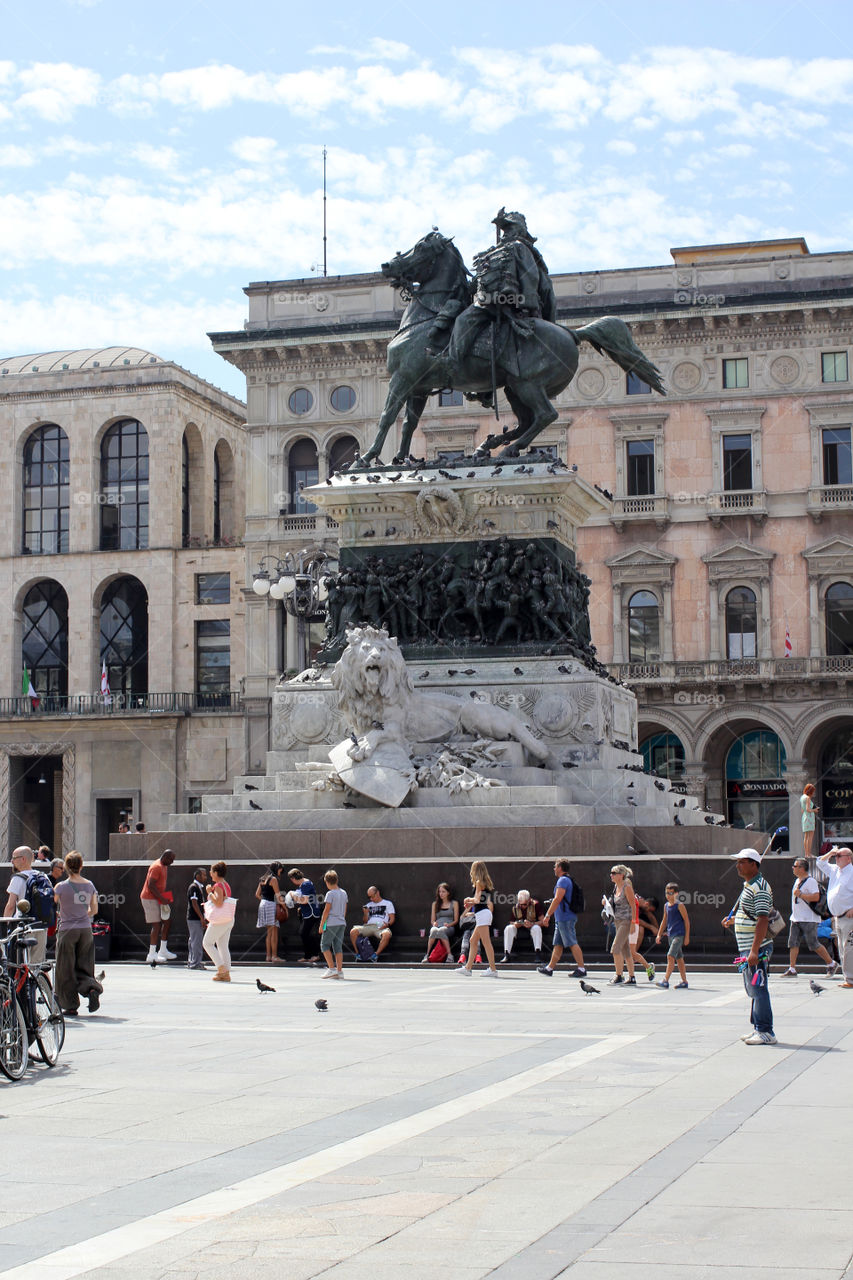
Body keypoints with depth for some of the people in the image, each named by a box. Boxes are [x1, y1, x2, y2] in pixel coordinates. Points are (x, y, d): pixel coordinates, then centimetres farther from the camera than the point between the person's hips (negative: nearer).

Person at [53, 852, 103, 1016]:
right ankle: (92, 988, -15)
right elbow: (94, 910, 8)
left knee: (66, 970, 6)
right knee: (83, 966, 13)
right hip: (86, 930, 4)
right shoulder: (90, 885, 2)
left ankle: (71, 1006, 9)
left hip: (67, 930, -4)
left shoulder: (61, 887, -9)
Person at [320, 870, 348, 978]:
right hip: (342, 923, 7)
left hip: (331, 923, -7)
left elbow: (326, 910, -11)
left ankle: (332, 968, -6)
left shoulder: (330, 894, -10)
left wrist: (321, 925, -7)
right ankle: (339, 971, 4)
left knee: (325, 945, 2)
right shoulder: (343, 893, 11)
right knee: (338, 946, 8)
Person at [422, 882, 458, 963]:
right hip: (437, 926, 2)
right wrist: (434, 923, -4)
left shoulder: (454, 903, 16)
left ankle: (450, 955, -40)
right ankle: (427, 955, -40)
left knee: (441, 931, -42)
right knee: (434, 930, -39)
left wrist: (448, 924, -10)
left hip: (449, 928, -2)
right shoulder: (435, 904, 23)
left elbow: (456, 920, 10)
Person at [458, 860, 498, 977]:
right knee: (473, 941, 14)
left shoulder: (479, 883, -9)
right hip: (485, 913, 10)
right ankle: (468, 967, 17)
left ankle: (493, 969, -11)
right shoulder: (486, 883, 17)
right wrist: (471, 903, 16)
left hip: (482, 914, -10)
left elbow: (477, 899, -16)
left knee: (486, 942, -10)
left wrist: (469, 899, 3)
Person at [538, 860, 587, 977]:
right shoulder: (568, 880, 19)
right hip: (561, 919, 10)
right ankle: (549, 968, 15)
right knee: (557, 944, 12)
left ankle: (581, 969, -10)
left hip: (565, 918, -10)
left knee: (572, 943, -9)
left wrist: (547, 915, -18)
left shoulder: (563, 880, -13)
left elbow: (557, 899, -20)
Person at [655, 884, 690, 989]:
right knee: (678, 958, 12)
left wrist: (687, 937, -10)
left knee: (670, 956, -17)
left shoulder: (680, 905, -9)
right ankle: (684, 981, 18)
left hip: (679, 935, -8)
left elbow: (687, 921, -8)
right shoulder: (666, 906, 13)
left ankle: (665, 980, -21)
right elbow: (664, 921, 21)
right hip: (670, 935, 8)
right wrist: (659, 934, 15)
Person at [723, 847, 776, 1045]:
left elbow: (762, 920, -22)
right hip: (748, 947, 11)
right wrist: (732, 919, 16)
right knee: (753, 989, 15)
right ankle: (758, 1028, 23)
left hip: (758, 947, -11)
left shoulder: (760, 888, -15)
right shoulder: (749, 886, 16)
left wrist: (755, 951, -26)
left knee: (757, 988, -9)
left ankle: (765, 1032, -7)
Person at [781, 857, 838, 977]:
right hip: (796, 918, 9)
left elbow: (816, 896, -24)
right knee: (793, 943, 1)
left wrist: (800, 895, -24)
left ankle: (832, 964, 11)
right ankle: (792, 969, 1)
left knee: (813, 945, -4)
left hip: (808, 920, -9)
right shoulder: (797, 880, 16)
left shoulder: (810, 881, -14)